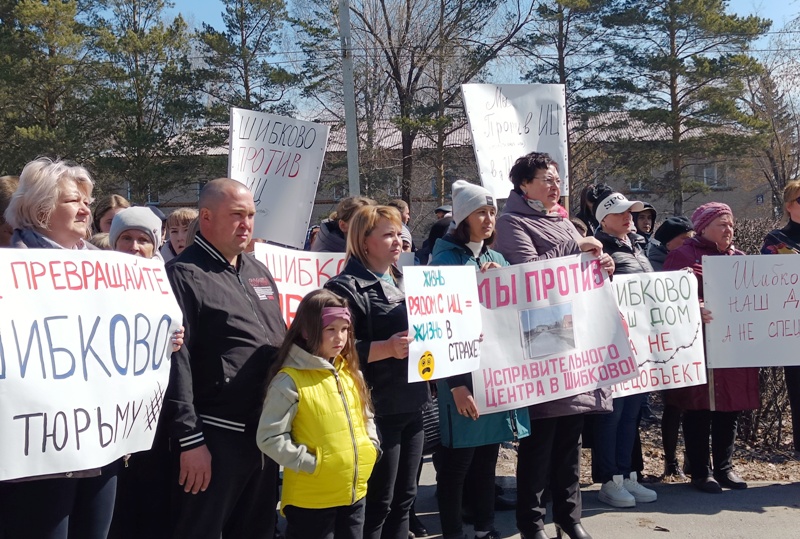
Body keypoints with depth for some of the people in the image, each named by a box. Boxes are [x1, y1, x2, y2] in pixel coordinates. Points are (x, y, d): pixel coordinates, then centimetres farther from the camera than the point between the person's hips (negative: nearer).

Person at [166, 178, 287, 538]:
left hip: (267, 434, 8)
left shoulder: (259, 272, 14)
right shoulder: (184, 275, -10)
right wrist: (189, 439, -19)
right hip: (215, 438, -7)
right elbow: (175, 360, -16)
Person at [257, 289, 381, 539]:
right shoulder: (290, 380, -15)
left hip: (354, 493, 7)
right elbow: (270, 437, -17)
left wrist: (370, 448, 4)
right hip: (311, 499, -6)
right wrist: (312, 464, -18)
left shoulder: (350, 373, 7)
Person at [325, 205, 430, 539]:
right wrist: (387, 348, -29)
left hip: (412, 404, 8)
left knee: (404, 497, 17)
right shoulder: (347, 288, -11)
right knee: (377, 502, 2)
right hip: (378, 409, -8)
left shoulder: (403, 281, 15)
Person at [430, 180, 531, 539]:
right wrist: (455, 383, -19)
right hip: (463, 373, -6)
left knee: (488, 455, 16)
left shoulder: (497, 259, 12)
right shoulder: (446, 260, -9)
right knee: (457, 459, 2)